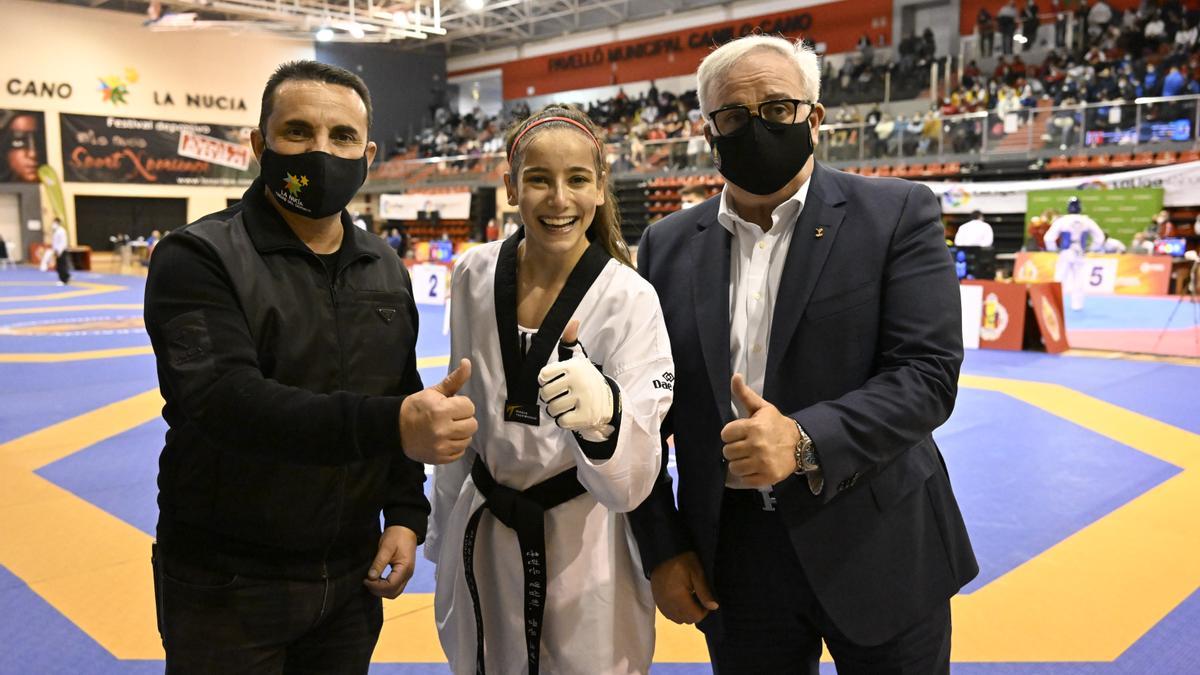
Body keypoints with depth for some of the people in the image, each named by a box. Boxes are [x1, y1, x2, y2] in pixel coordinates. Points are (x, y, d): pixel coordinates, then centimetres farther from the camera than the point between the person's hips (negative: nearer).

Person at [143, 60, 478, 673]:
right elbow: (225, 399, -30)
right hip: (227, 582, -4)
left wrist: (405, 514, 1)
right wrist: (389, 425, -42)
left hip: (354, 572, 5)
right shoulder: (196, 258, -13)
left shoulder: (385, 270, 5)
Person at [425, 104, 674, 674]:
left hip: (584, 548, -3)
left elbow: (630, 484, -21)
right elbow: (463, 412, 7)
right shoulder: (475, 276, -6)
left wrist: (604, 412, -43)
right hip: (482, 537, 4)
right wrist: (444, 528, 14)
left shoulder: (630, 299, -18)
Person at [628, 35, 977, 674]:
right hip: (731, 559, 2)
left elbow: (929, 374, -12)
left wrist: (806, 441, -26)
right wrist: (661, 548, 1)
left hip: (878, 551, -1)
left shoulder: (897, 214, -4)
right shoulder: (667, 246, 3)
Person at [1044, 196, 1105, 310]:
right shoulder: (1087, 221, 0)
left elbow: (1049, 237, -10)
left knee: (1060, 279, 4)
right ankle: (1077, 305, 12)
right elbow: (1100, 236, 6)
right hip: (1080, 255, 2)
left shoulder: (1061, 220, -8)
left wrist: (1054, 249, 5)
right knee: (1079, 281, 11)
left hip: (1065, 254, -2)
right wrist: (1091, 249, 16)